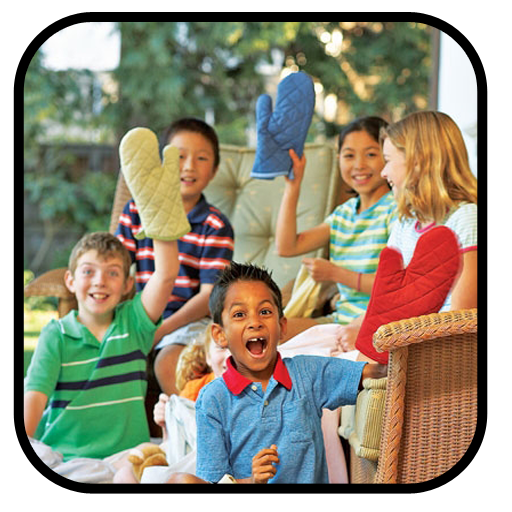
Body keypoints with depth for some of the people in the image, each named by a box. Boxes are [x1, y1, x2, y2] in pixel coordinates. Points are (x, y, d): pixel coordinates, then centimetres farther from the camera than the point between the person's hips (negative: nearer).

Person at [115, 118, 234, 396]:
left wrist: (160, 331, -18)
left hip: (191, 319, -4)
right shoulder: (136, 211, 7)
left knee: (167, 362, -30)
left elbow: (209, 295, -9)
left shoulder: (216, 226, -4)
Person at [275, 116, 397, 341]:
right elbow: (287, 247, 9)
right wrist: (292, 185, 7)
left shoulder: (395, 209, -10)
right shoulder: (344, 213, 14)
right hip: (341, 319, 8)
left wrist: (335, 273, -14)